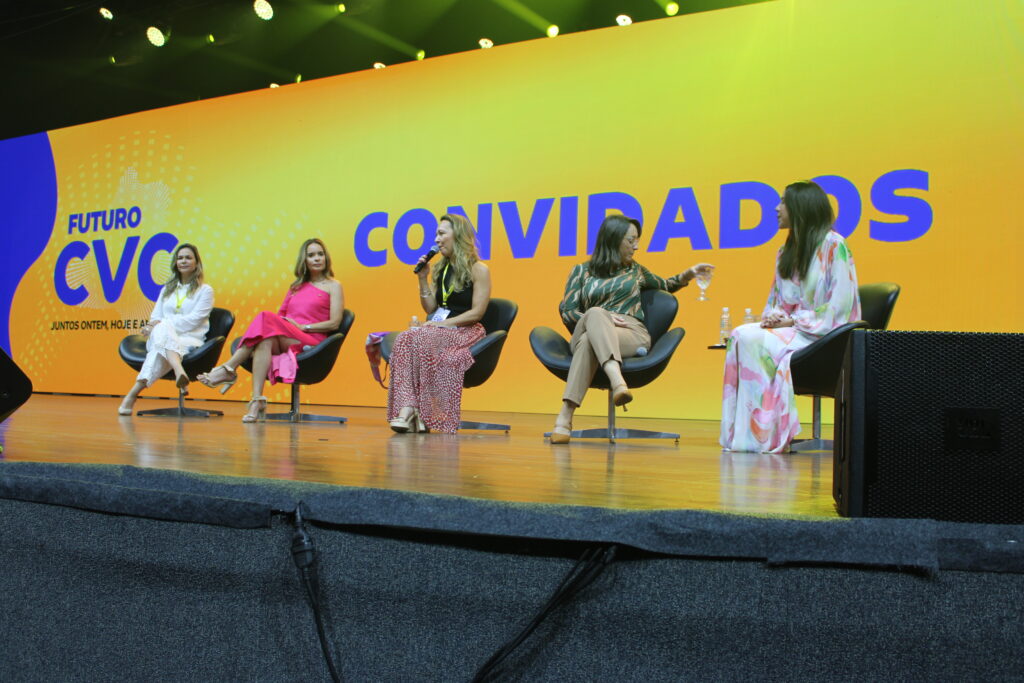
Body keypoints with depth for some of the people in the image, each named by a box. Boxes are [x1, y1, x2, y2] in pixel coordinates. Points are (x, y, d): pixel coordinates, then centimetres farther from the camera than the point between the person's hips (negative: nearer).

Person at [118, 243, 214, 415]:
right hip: (159, 338, 3)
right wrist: (152, 325, -6)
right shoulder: (167, 289, 27)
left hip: (190, 339, -3)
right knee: (163, 328, -37)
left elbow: (193, 320, -3)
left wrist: (161, 324, -13)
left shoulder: (205, 290, 10)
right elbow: (156, 316, 20)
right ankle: (179, 372, -66)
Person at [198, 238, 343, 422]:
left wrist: (303, 326, -8)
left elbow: (334, 323, 0)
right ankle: (257, 401, -46)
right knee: (265, 341, -34)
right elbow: (281, 316, 22)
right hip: (284, 340, 4)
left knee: (267, 319, -29)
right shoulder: (296, 286, 29)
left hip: (311, 342, -4)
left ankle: (228, 368, -31)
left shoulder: (333, 286, 12)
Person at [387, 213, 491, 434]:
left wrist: (444, 323, -17)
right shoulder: (441, 269, 19)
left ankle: (414, 411, -35)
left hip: (465, 331, -6)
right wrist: (422, 279, 7)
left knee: (422, 340, -35)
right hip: (439, 329, 6)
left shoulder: (478, 269, -1)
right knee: (404, 339, -28)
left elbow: (476, 313, -10)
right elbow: (430, 309, 16)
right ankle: (407, 408, -43)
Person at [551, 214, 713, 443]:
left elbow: (664, 285, 44)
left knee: (589, 342, -35)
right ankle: (618, 381, -58)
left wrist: (689, 274, 25)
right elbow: (567, 312, 8)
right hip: (587, 332, -1)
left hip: (632, 335, 1)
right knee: (595, 313, -38)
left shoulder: (634, 270, 27)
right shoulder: (581, 271, 18)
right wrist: (602, 319, -8)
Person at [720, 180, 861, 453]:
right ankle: (739, 433, -27)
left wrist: (793, 321, -17)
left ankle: (768, 435, -24)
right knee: (740, 335, -22)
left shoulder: (834, 246, -7)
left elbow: (840, 305, -14)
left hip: (825, 334, -7)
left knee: (755, 340, -30)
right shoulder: (787, 251, 18)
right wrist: (773, 316, -4)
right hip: (791, 329, 7)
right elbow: (776, 298, 20)